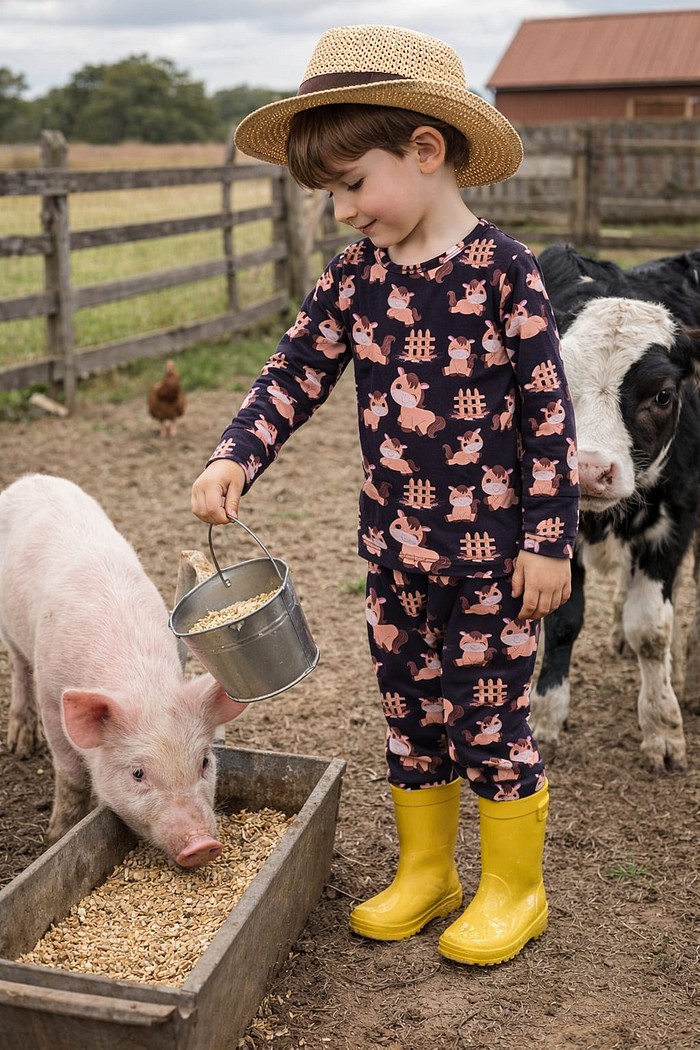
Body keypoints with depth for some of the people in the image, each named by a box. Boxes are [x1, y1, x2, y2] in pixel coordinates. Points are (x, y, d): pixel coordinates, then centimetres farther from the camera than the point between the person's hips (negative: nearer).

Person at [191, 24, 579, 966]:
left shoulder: (501, 270, -13)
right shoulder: (355, 278, 3)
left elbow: (549, 412, -12)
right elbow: (294, 374, 5)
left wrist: (549, 539, -11)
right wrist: (236, 458, -11)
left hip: (493, 551, -5)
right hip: (394, 545, 6)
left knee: (490, 715, 6)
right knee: (411, 711, 16)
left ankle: (513, 889, 27)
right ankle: (424, 871, 35)